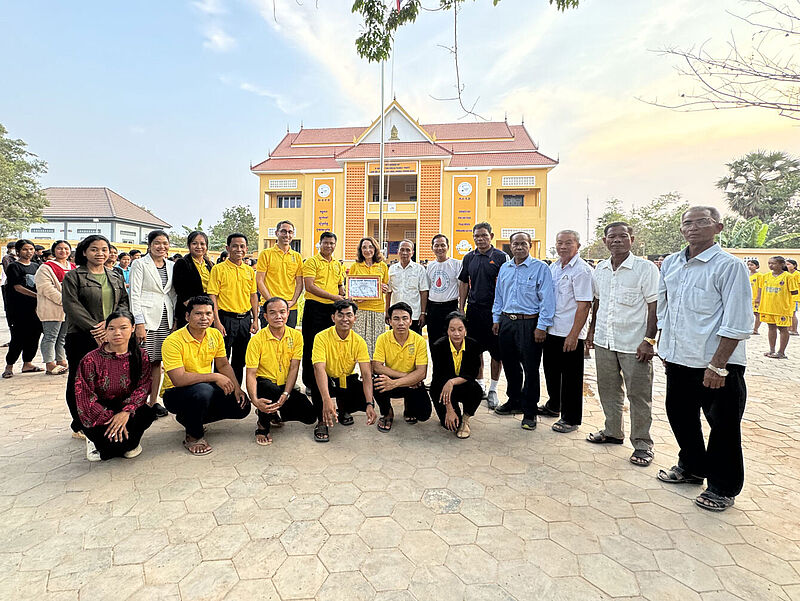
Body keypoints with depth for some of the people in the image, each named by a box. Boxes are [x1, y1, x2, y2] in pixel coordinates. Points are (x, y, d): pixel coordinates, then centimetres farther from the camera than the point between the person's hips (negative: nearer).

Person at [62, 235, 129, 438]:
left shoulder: (116, 278, 15)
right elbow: (72, 306, -10)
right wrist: (95, 328, -17)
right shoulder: (73, 277, 1)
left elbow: (124, 303, 8)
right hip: (81, 338, -3)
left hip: (111, 337, 3)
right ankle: (80, 426, 19)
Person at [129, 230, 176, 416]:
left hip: (165, 319, 5)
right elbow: (134, 295, -7)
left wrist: (176, 320, 10)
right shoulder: (140, 264, -2)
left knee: (157, 361, 9)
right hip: (146, 317, -5)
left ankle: (154, 401, 18)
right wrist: (139, 324, -13)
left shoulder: (171, 266, 12)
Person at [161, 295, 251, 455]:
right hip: (175, 393, -7)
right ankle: (193, 436, -9)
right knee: (203, 391, -39)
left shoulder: (215, 335, -1)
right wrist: (214, 377, -28)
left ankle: (188, 418, 14)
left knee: (242, 406, -5)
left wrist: (237, 388, -6)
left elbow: (224, 365, 8)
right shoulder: (173, 341, -21)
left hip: (206, 389, 7)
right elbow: (178, 379, -30)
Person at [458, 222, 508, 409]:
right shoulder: (468, 258, 10)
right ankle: (480, 385, 26)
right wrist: (461, 309, 8)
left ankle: (493, 389, 17)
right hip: (473, 309, 4)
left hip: (494, 310, -4)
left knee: (496, 351, 3)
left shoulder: (501, 257, -2)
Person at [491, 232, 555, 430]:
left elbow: (547, 300, -11)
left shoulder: (540, 268, -6)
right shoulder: (504, 268, 13)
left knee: (530, 369, 1)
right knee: (510, 366, 15)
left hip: (529, 324, -6)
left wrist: (542, 326, -15)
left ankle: (530, 412, 13)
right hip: (506, 322, 6)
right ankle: (514, 402, 33)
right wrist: (496, 319, 13)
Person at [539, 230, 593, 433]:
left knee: (571, 376, 3)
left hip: (570, 333, -8)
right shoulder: (553, 267, 11)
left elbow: (584, 305, -18)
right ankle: (553, 406, 38)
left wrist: (573, 335, -21)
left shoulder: (582, 270, -13)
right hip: (551, 330, 8)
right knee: (551, 370, 19)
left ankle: (571, 419, 17)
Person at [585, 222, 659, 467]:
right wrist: (592, 330, 18)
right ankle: (613, 432, 33)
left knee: (638, 395, 4)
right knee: (608, 390, 16)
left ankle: (642, 444, 18)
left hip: (634, 344, -5)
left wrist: (649, 340, -14)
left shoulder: (646, 268, -8)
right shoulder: (599, 269, 8)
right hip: (604, 341, 6)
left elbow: (655, 307, -10)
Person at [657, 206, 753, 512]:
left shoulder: (729, 266, -12)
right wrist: (665, 348, 15)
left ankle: (723, 488, 27)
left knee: (723, 426, 8)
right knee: (680, 416, 18)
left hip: (717, 364, -6)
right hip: (678, 360, 6)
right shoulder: (670, 264, 7)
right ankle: (691, 468, 40)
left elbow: (737, 323, -16)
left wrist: (717, 365, -19)